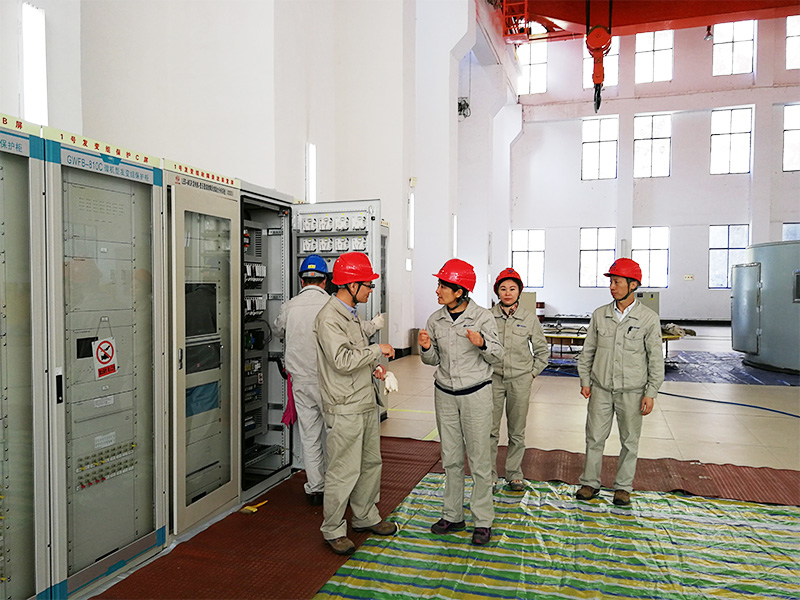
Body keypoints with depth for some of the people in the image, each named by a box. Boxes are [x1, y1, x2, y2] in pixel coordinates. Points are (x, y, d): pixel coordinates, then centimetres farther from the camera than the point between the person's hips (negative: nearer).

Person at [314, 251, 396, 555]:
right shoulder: (329, 318, -18)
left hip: (366, 402, 10)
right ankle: (333, 530, 17)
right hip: (345, 408, -10)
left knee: (370, 462, 18)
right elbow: (342, 360, -27)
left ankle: (366, 517, 35)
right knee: (344, 470, -1)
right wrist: (377, 350, -17)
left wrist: (373, 366, 8)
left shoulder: (351, 313, 13)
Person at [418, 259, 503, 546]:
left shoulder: (482, 317, -9)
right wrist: (427, 348, -11)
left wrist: (482, 344, -24)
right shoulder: (436, 319, 3)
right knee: (451, 459, 13)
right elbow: (433, 360, 10)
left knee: (479, 460, 1)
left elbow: (497, 356, -4)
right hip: (445, 394, 4)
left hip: (476, 394, -4)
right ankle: (453, 516, 26)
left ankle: (483, 521, 15)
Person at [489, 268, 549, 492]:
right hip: (493, 379, 0)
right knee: (490, 430, 1)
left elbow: (542, 350, 10)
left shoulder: (529, 318, 0)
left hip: (520, 380, 1)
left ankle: (514, 474, 26)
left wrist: (532, 373, 4)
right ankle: (489, 476, 15)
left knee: (517, 432, 10)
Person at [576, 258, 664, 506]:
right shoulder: (600, 315, 2)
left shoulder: (648, 318, -6)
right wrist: (585, 381, 5)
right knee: (594, 437, 7)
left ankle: (623, 486, 26)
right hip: (601, 388, 2)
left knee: (630, 440, 10)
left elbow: (656, 359, -3)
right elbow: (588, 350, 9)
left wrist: (650, 393, -6)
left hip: (632, 390, -2)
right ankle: (590, 482, 23)